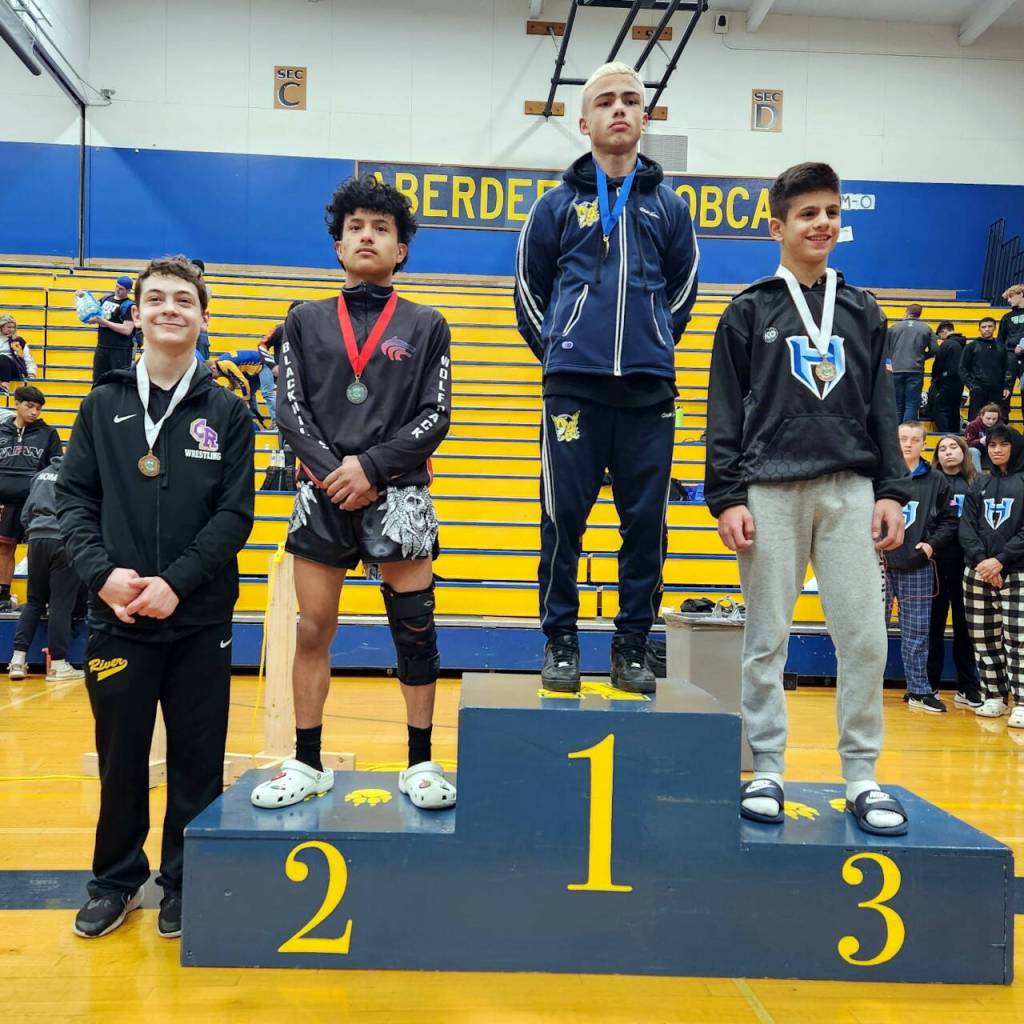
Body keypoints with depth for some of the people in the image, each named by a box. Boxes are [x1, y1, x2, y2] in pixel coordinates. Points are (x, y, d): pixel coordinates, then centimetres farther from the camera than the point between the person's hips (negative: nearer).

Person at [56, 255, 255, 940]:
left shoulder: (227, 412, 2)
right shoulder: (102, 407, 8)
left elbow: (236, 513, -4)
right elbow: (74, 498, 4)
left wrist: (177, 581, -14)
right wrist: (101, 572, -12)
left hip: (200, 620, -1)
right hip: (118, 618, 1)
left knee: (197, 759, 8)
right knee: (121, 756, 12)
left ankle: (185, 883, 27)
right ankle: (117, 879, 32)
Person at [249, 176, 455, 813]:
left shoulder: (426, 326, 8)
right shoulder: (307, 322, 12)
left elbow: (435, 418, 0)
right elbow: (291, 409, 4)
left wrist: (371, 467, -11)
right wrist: (331, 471, -11)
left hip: (398, 493, -1)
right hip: (323, 493, 2)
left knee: (415, 628, -1)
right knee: (313, 630, 5)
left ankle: (422, 763, 13)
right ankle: (308, 765, 19)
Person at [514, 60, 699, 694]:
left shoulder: (668, 205, 13)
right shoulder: (558, 204, 9)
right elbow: (529, 291, 16)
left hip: (650, 392, 2)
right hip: (574, 388, -1)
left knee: (646, 522, 2)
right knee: (563, 518, -1)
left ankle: (633, 646, 14)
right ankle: (561, 641, 12)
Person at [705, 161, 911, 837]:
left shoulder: (862, 312, 16)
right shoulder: (749, 312, 7)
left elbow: (882, 409, 13)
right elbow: (725, 412, 2)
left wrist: (892, 491, 3)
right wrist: (725, 496, -7)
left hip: (849, 488, 3)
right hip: (770, 491, -2)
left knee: (866, 638, -1)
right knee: (768, 640, 2)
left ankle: (862, 777, 13)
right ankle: (767, 770, 15)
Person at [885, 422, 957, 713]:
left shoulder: (936, 481, 7)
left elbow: (949, 521, 9)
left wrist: (932, 545, -5)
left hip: (918, 568, 2)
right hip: (880, 564, -1)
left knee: (917, 632, 7)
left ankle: (919, 690, 17)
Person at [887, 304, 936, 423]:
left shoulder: (894, 327, 5)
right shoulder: (926, 329, 4)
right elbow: (934, 350, 3)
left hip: (896, 370, 1)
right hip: (915, 371, -1)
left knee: (897, 405, 8)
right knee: (911, 405, 0)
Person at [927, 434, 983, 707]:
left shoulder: (977, 482, 7)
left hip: (966, 562, 1)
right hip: (935, 561, -1)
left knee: (965, 625, 7)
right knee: (933, 625, 4)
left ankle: (968, 689, 15)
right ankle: (930, 685, 14)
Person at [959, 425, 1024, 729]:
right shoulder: (979, 485, 14)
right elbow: (966, 527, 6)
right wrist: (980, 560, -9)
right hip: (977, 573, 4)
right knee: (984, 638, 5)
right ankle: (995, 697, 15)